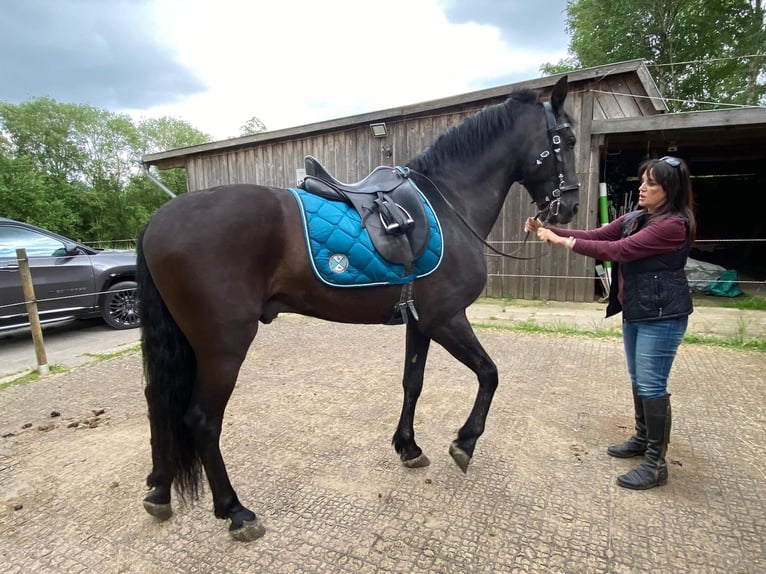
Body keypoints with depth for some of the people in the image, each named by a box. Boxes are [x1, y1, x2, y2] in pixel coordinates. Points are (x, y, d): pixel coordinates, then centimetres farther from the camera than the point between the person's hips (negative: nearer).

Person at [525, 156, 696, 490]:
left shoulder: (674, 225, -18)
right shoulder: (635, 218, 9)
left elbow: (617, 250, -25)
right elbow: (596, 236, 4)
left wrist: (563, 241, -24)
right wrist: (550, 230, -9)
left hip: (662, 316, -9)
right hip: (635, 312, 9)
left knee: (652, 385, -4)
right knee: (638, 381, 18)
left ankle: (656, 463, 9)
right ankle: (643, 438, 36)